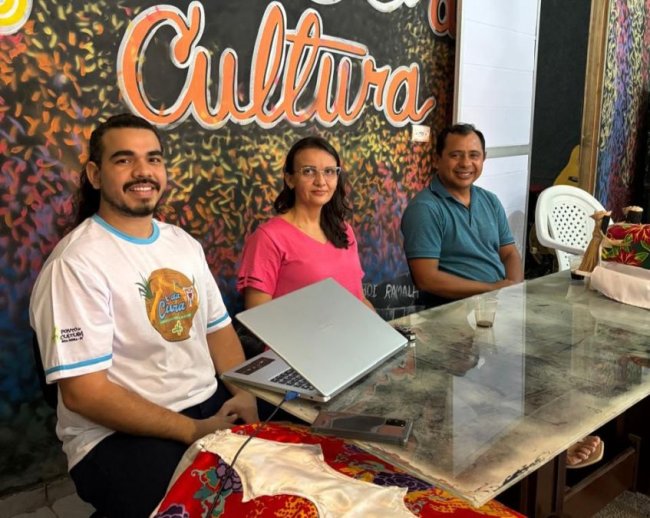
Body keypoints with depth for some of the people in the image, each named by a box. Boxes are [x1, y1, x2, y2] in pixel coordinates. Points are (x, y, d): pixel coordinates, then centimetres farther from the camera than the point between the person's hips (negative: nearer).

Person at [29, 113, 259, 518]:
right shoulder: (77, 263, -15)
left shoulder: (185, 243, 9)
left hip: (211, 404, 7)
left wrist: (245, 394, -8)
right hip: (118, 435, -7)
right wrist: (193, 432, -20)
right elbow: (83, 392, -18)